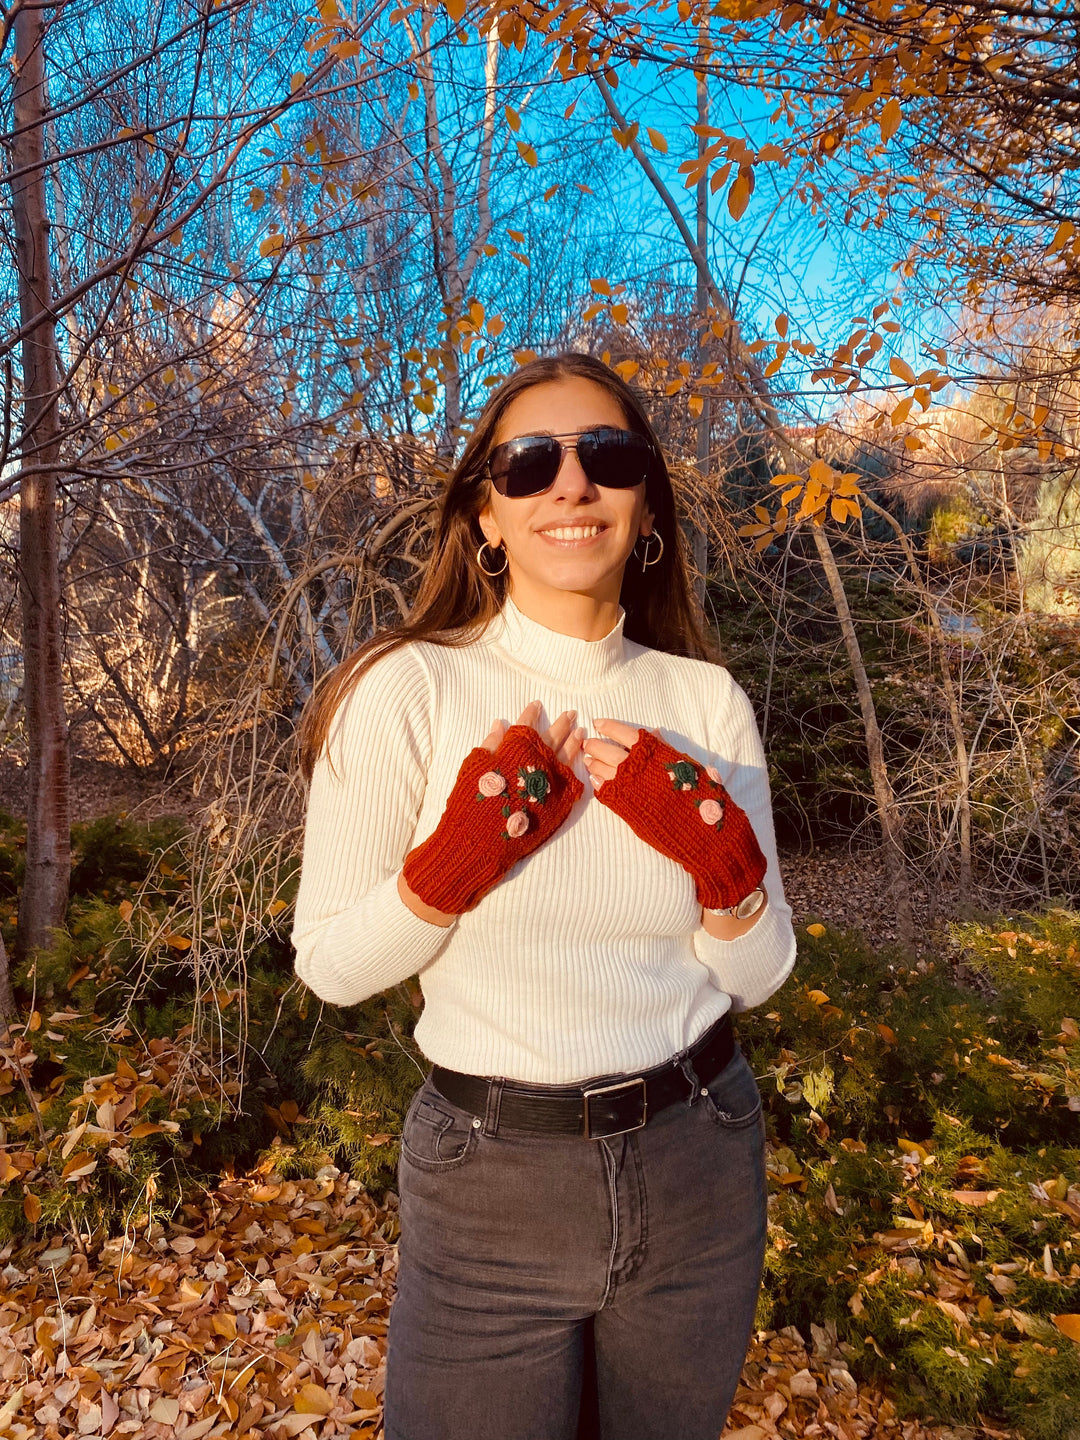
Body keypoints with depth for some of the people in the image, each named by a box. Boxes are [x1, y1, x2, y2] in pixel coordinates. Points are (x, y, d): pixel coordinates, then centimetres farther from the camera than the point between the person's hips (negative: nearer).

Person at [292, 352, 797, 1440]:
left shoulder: (706, 699, -5)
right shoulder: (409, 688, -14)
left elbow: (757, 974, 1)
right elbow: (327, 964, -9)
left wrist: (718, 851, -18)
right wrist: (457, 861, -26)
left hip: (700, 1172, 4)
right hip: (491, 1184, -3)